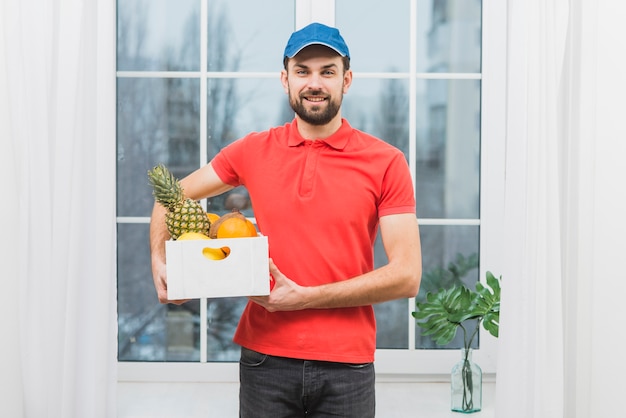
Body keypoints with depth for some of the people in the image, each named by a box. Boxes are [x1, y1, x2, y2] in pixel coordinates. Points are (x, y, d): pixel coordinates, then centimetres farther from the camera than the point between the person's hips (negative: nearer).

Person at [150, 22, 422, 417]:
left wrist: (307, 296, -14)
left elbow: (407, 276, -9)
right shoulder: (254, 150, 4)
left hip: (347, 364, -1)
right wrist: (159, 261, -2)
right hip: (265, 357, 2)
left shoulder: (386, 162, -4)